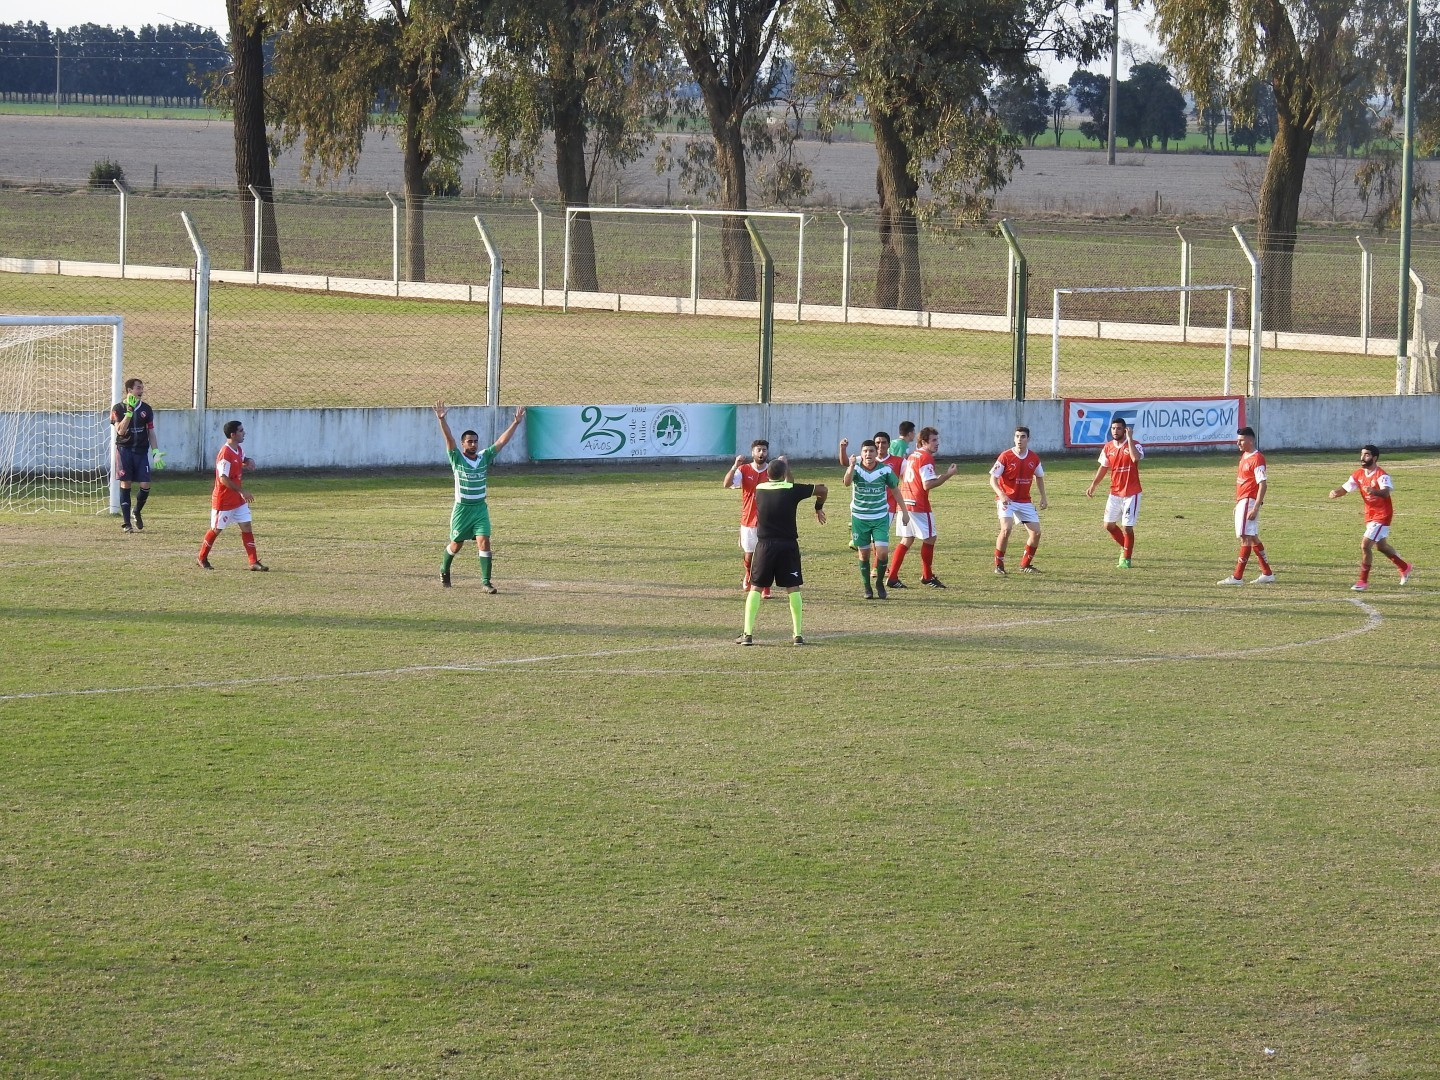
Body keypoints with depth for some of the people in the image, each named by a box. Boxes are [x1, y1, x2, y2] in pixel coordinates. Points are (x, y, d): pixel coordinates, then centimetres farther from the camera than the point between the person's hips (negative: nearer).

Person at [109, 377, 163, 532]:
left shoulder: (146, 408, 8)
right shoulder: (118, 408, -2)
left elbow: (151, 432, 11)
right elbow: (120, 431, -13)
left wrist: (156, 452, 2)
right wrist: (129, 412, -21)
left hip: (141, 450, 3)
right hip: (124, 449, -3)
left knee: (145, 485, -5)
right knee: (125, 484, -3)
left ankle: (137, 512, 22)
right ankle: (126, 522, 2)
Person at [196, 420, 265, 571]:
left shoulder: (238, 450, 5)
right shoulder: (225, 454, -22)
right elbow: (224, 479, -26)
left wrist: (248, 462, 3)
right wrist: (242, 491, -25)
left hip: (238, 499, 8)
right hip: (223, 500, -8)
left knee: (246, 526, 1)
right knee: (216, 530, 5)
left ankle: (254, 562, -1)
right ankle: (201, 558, 24)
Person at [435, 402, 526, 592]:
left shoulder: (484, 457, 2)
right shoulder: (457, 459, -7)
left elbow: (501, 441, 0)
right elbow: (449, 439, -20)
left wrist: (515, 423, -9)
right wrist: (442, 420, -34)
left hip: (480, 508, 2)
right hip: (462, 509, -2)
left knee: (484, 543, -11)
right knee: (456, 545, 11)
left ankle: (486, 581, -10)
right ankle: (444, 571, 38)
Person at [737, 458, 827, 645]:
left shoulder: (759, 489, 2)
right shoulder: (792, 490, -6)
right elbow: (823, 490, 4)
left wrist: (782, 465, 38)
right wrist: (819, 508, 23)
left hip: (764, 545, 2)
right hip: (788, 545, -1)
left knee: (755, 588, 8)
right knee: (793, 588, 7)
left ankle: (748, 634, 0)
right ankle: (797, 634, 4)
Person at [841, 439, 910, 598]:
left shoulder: (885, 470, -8)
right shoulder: (856, 468, -10)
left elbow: (895, 489, 6)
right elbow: (847, 483, -30)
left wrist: (904, 510, 8)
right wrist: (852, 466, -47)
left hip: (881, 518, 0)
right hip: (860, 518, 0)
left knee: (882, 552, -10)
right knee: (864, 554, 6)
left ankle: (880, 583, 13)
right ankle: (866, 587, 23)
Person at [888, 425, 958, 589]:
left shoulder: (912, 456, 16)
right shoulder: (926, 458, -12)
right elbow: (927, 485, -18)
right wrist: (947, 475, -13)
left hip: (905, 502, 9)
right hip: (919, 505, -9)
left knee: (906, 540, 10)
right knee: (929, 538, 4)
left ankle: (892, 577, 5)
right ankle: (927, 576, 12)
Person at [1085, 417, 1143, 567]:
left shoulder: (1134, 445, -10)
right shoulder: (1108, 447, 6)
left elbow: (1135, 458, -33)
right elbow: (1103, 468, 16)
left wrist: (1129, 438, -29)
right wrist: (1092, 486, 13)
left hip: (1131, 493, -6)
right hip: (1115, 492, 6)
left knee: (1127, 527, -5)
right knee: (1109, 525, 6)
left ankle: (1126, 558, 9)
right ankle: (1126, 548, 28)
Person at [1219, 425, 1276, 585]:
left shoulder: (1257, 459, -14)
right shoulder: (1244, 457, 16)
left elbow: (1263, 484, -19)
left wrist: (1255, 508, -24)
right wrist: (1238, 503, 22)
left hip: (1249, 501, -11)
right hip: (1241, 501, 11)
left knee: (1246, 537, -10)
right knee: (1252, 538, 13)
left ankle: (1237, 577, -12)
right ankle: (1267, 574, 18)